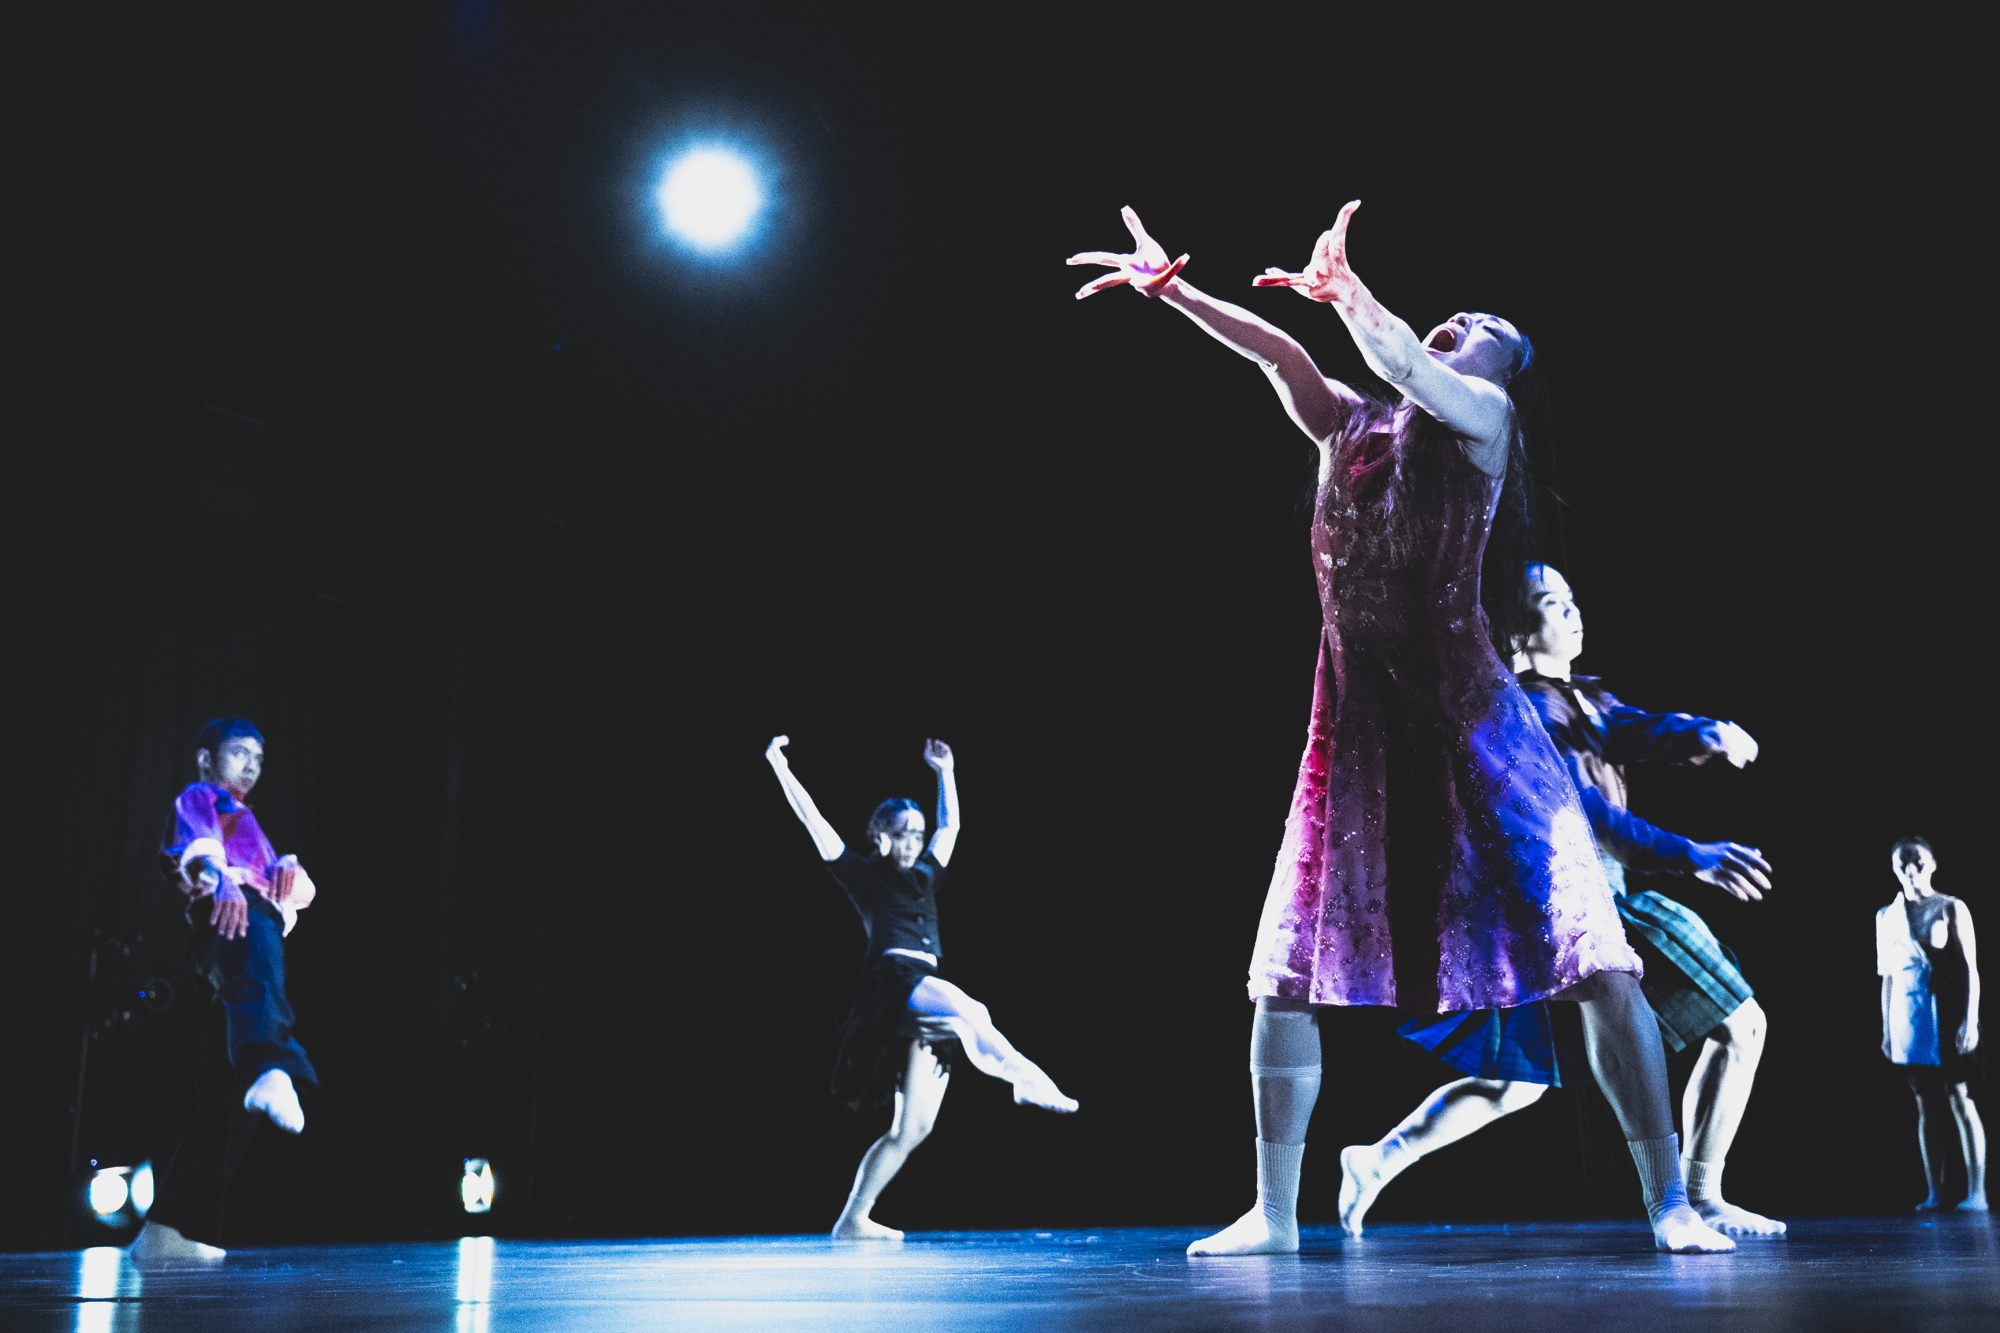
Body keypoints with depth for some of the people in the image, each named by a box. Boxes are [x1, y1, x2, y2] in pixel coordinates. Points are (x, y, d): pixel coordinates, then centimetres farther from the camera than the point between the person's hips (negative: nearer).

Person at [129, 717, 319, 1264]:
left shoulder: (247, 825, 42)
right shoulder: (197, 799, 18)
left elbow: (300, 892, 28)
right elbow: (199, 847, -7)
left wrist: (288, 870, 3)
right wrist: (222, 881, -30)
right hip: (234, 924, -8)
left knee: (227, 1101, 4)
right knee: (256, 953, -43)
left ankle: (168, 1231, 5)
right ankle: (270, 1071, -73)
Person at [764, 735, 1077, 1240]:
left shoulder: (924, 877, 22)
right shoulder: (863, 874, 8)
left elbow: (950, 824, 36)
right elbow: (812, 819, 6)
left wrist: (944, 769, 38)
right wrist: (779, 765, 5)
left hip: (923, 1001, 6)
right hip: (895, 985, -6)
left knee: (910, 1130, 3)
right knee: (970, 1010, -36)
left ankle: (853, 1219, 8)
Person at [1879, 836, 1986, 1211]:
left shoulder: (1952, 908, 1)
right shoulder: (1887, 917, 11)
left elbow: (1970, 968, -3)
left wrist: (1971, 1019, -11)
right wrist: (1886, 1029, 12)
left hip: (1948, 1012, -3)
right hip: (1909, 1017, 3)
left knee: (1959, 1099, -4)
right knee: (1926, 1105, 4)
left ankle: (1976, 1191, -3)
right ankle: (1934, 1192, 5)